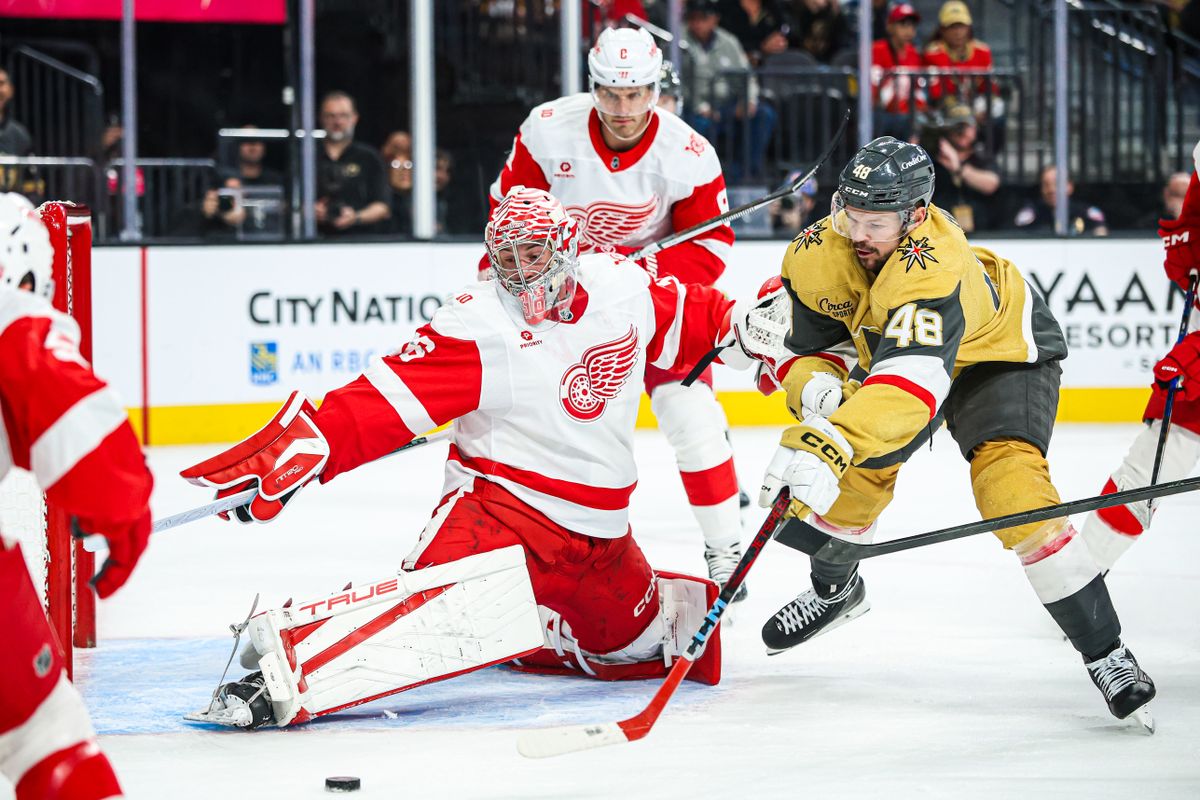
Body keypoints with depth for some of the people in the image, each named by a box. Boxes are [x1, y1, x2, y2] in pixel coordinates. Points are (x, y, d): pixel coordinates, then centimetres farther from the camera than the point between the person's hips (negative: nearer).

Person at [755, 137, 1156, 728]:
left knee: (1009, 481, -26)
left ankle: (1104, 651, -20)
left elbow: (912, 379, -57)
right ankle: (835, 590, 27)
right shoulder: (816, 254, -24)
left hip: (1000, 348, -6)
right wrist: (817, 386, -34)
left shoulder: (935, 265, -45)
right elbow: (806, 346, -10)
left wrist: (831, 446, -69)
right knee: (856, 466, -7)